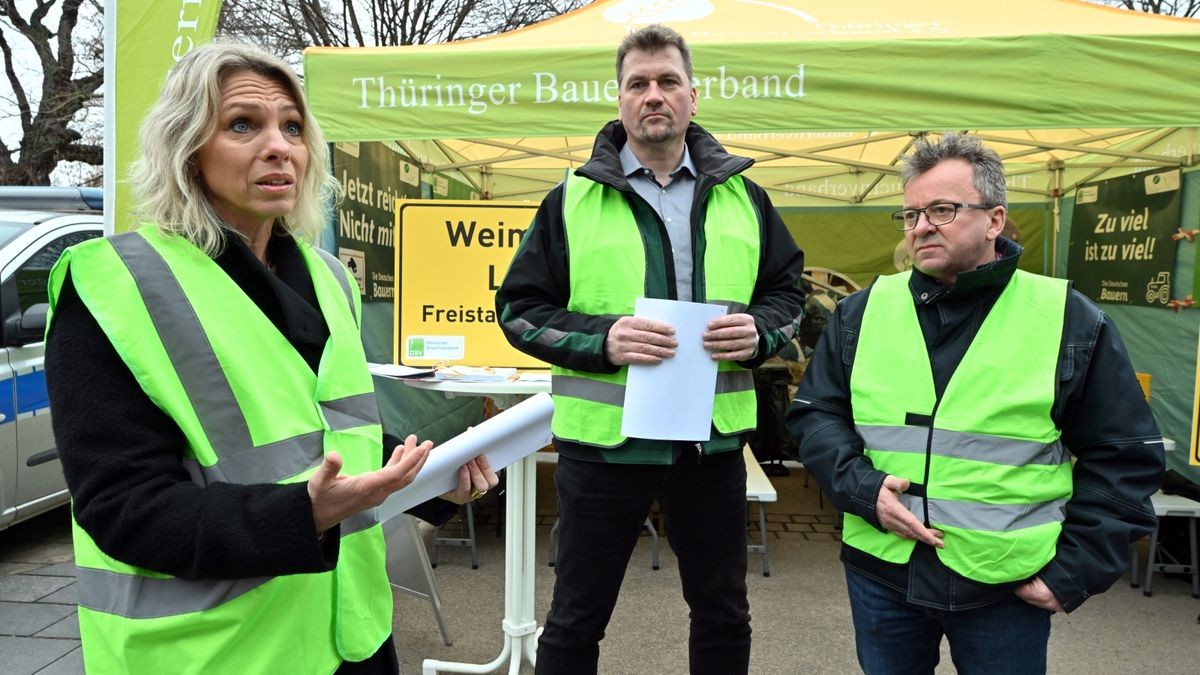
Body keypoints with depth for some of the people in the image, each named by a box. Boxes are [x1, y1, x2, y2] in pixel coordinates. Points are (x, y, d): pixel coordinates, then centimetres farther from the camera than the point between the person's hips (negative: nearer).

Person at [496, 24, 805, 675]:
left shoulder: (742, 195, 7)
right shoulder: (573, 199, -1)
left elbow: (788, 290, 13)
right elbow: (520, 308, -2)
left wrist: (759, 330, -11)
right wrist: (601, 339, -19)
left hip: (714, 440, 3)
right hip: (604, 438, -2)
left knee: (724, 614, 19)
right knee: (575, 620, 13)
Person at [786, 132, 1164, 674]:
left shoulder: (1070, 321, -4)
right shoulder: (863, 312, 2)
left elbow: (1124, 458, -1)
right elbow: (814, 413, 4)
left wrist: (1076, 571, -6)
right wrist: (864, 488, -12)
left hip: (1007, 585, -2)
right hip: (880, 569, 2)